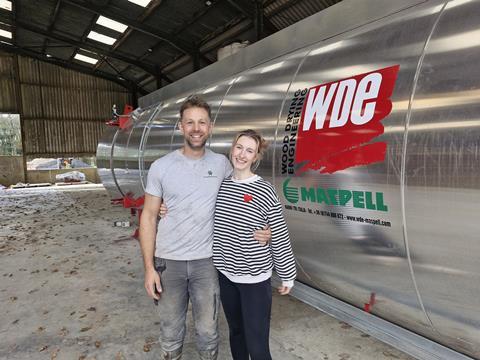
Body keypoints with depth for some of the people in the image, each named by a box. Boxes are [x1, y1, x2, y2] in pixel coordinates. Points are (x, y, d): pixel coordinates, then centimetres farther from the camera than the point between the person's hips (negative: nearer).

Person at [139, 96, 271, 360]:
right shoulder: (161, 167, -5)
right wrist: (149, 267, -6)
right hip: (168, 261, 0)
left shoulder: (221, 164, -1)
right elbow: (149, 217, -2)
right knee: (170, 332, 15)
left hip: (206, 261, 1)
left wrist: (260, 230, -11)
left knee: (207, 331, 13)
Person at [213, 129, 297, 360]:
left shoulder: (265, 191, -14)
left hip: (255, 278, -4)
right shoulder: (219, 185, 0)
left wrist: (287, 276, -2)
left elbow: (280, 238, -8)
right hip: (225, 274, 4)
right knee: (236, 332, 22)